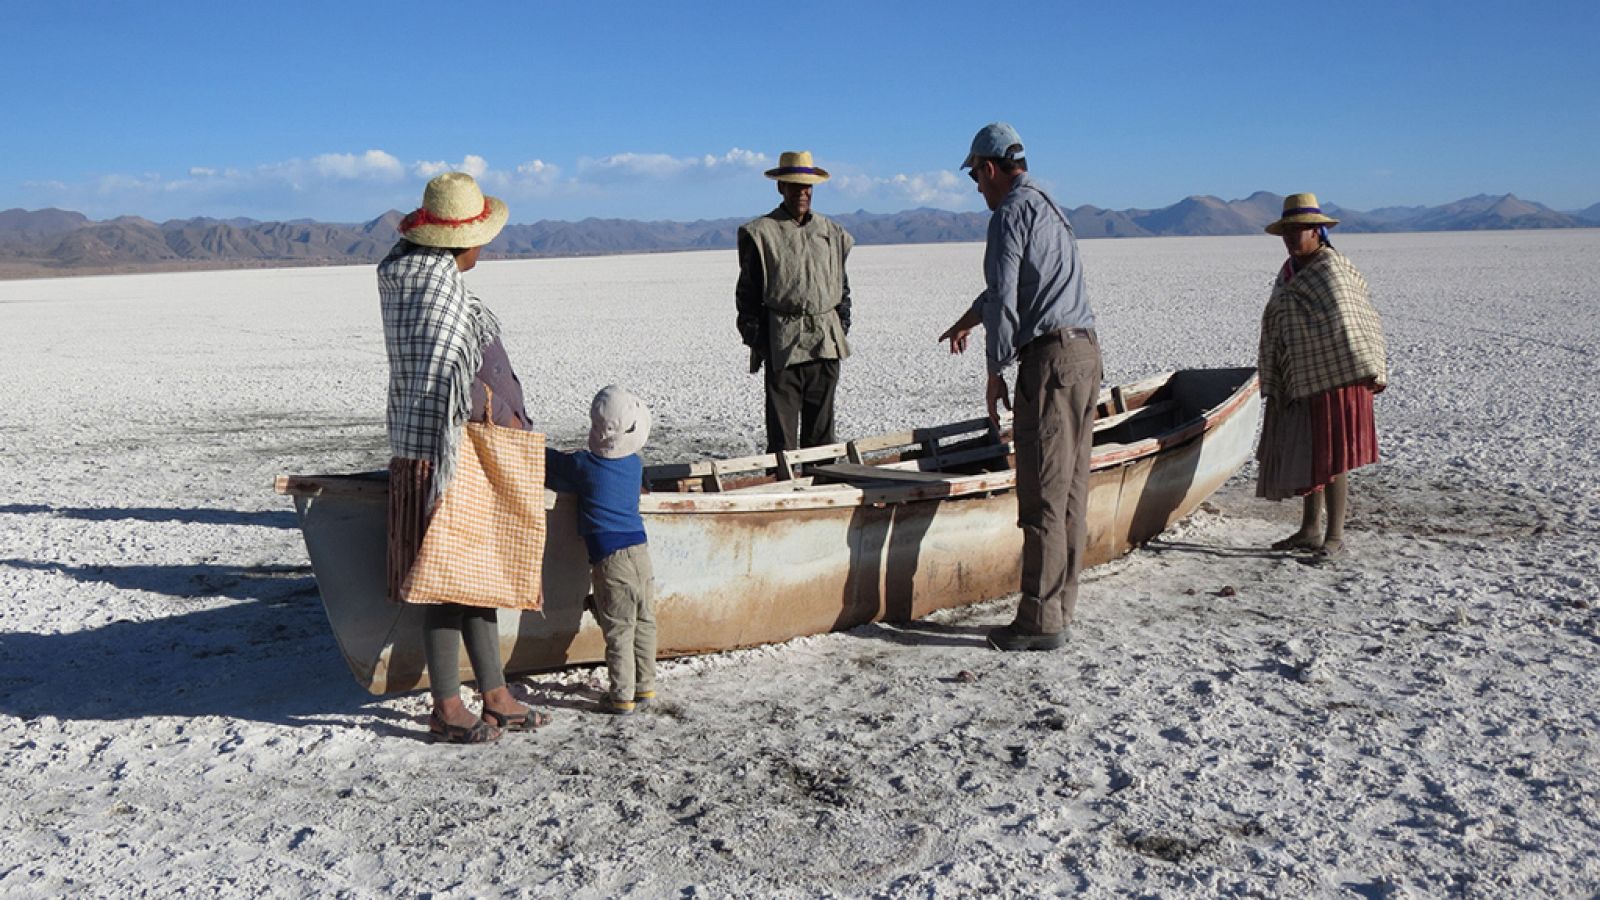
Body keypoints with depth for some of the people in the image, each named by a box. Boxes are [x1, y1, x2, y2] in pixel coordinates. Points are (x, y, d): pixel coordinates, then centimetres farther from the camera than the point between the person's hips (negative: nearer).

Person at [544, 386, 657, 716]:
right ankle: (645, 686, 23)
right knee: (644, 623, 13)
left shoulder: (584, 465, -8)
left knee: (618, 630, 0)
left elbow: (551, 460, 7)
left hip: (608, 556, -6)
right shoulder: (635, 464, 9)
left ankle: (622, 696, 6)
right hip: (640, 548, 6)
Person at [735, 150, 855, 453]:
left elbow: (842, 285, 18)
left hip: (825, 340, 4)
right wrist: (754, 338, -6)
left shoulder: (831, 232, 13)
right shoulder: (761, 233, 0)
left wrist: (842, 330, 11)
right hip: (783, 341, -4)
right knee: (781, 425, -2)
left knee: (822, 425, 11)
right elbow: (748, 292, -1)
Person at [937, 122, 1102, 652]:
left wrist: (996, 372, -4)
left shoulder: (1011, 213, -6)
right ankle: (1059, 609, 16)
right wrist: (967, 321, 50)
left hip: (1051, 357, -10)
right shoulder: (1050, 208, 25)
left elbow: (1004, 299, -12)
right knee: (1071, 490, 10)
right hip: (1086, 351, 10)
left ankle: (1039, 621, -3)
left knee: (1042, 495, -7)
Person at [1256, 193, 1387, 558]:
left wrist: (1370, 371, -22)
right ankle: (1309, 531, 23)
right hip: (1300, 384, 8)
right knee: (1304, 456, 13)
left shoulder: (1331, 268, -10)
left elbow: (1350, 322, -17)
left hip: (1334, 380, -8)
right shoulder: (1288, 273, 14)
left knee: (1331, 457, -4)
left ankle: (1335, 536, 5)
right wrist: (1272, 384, 17)